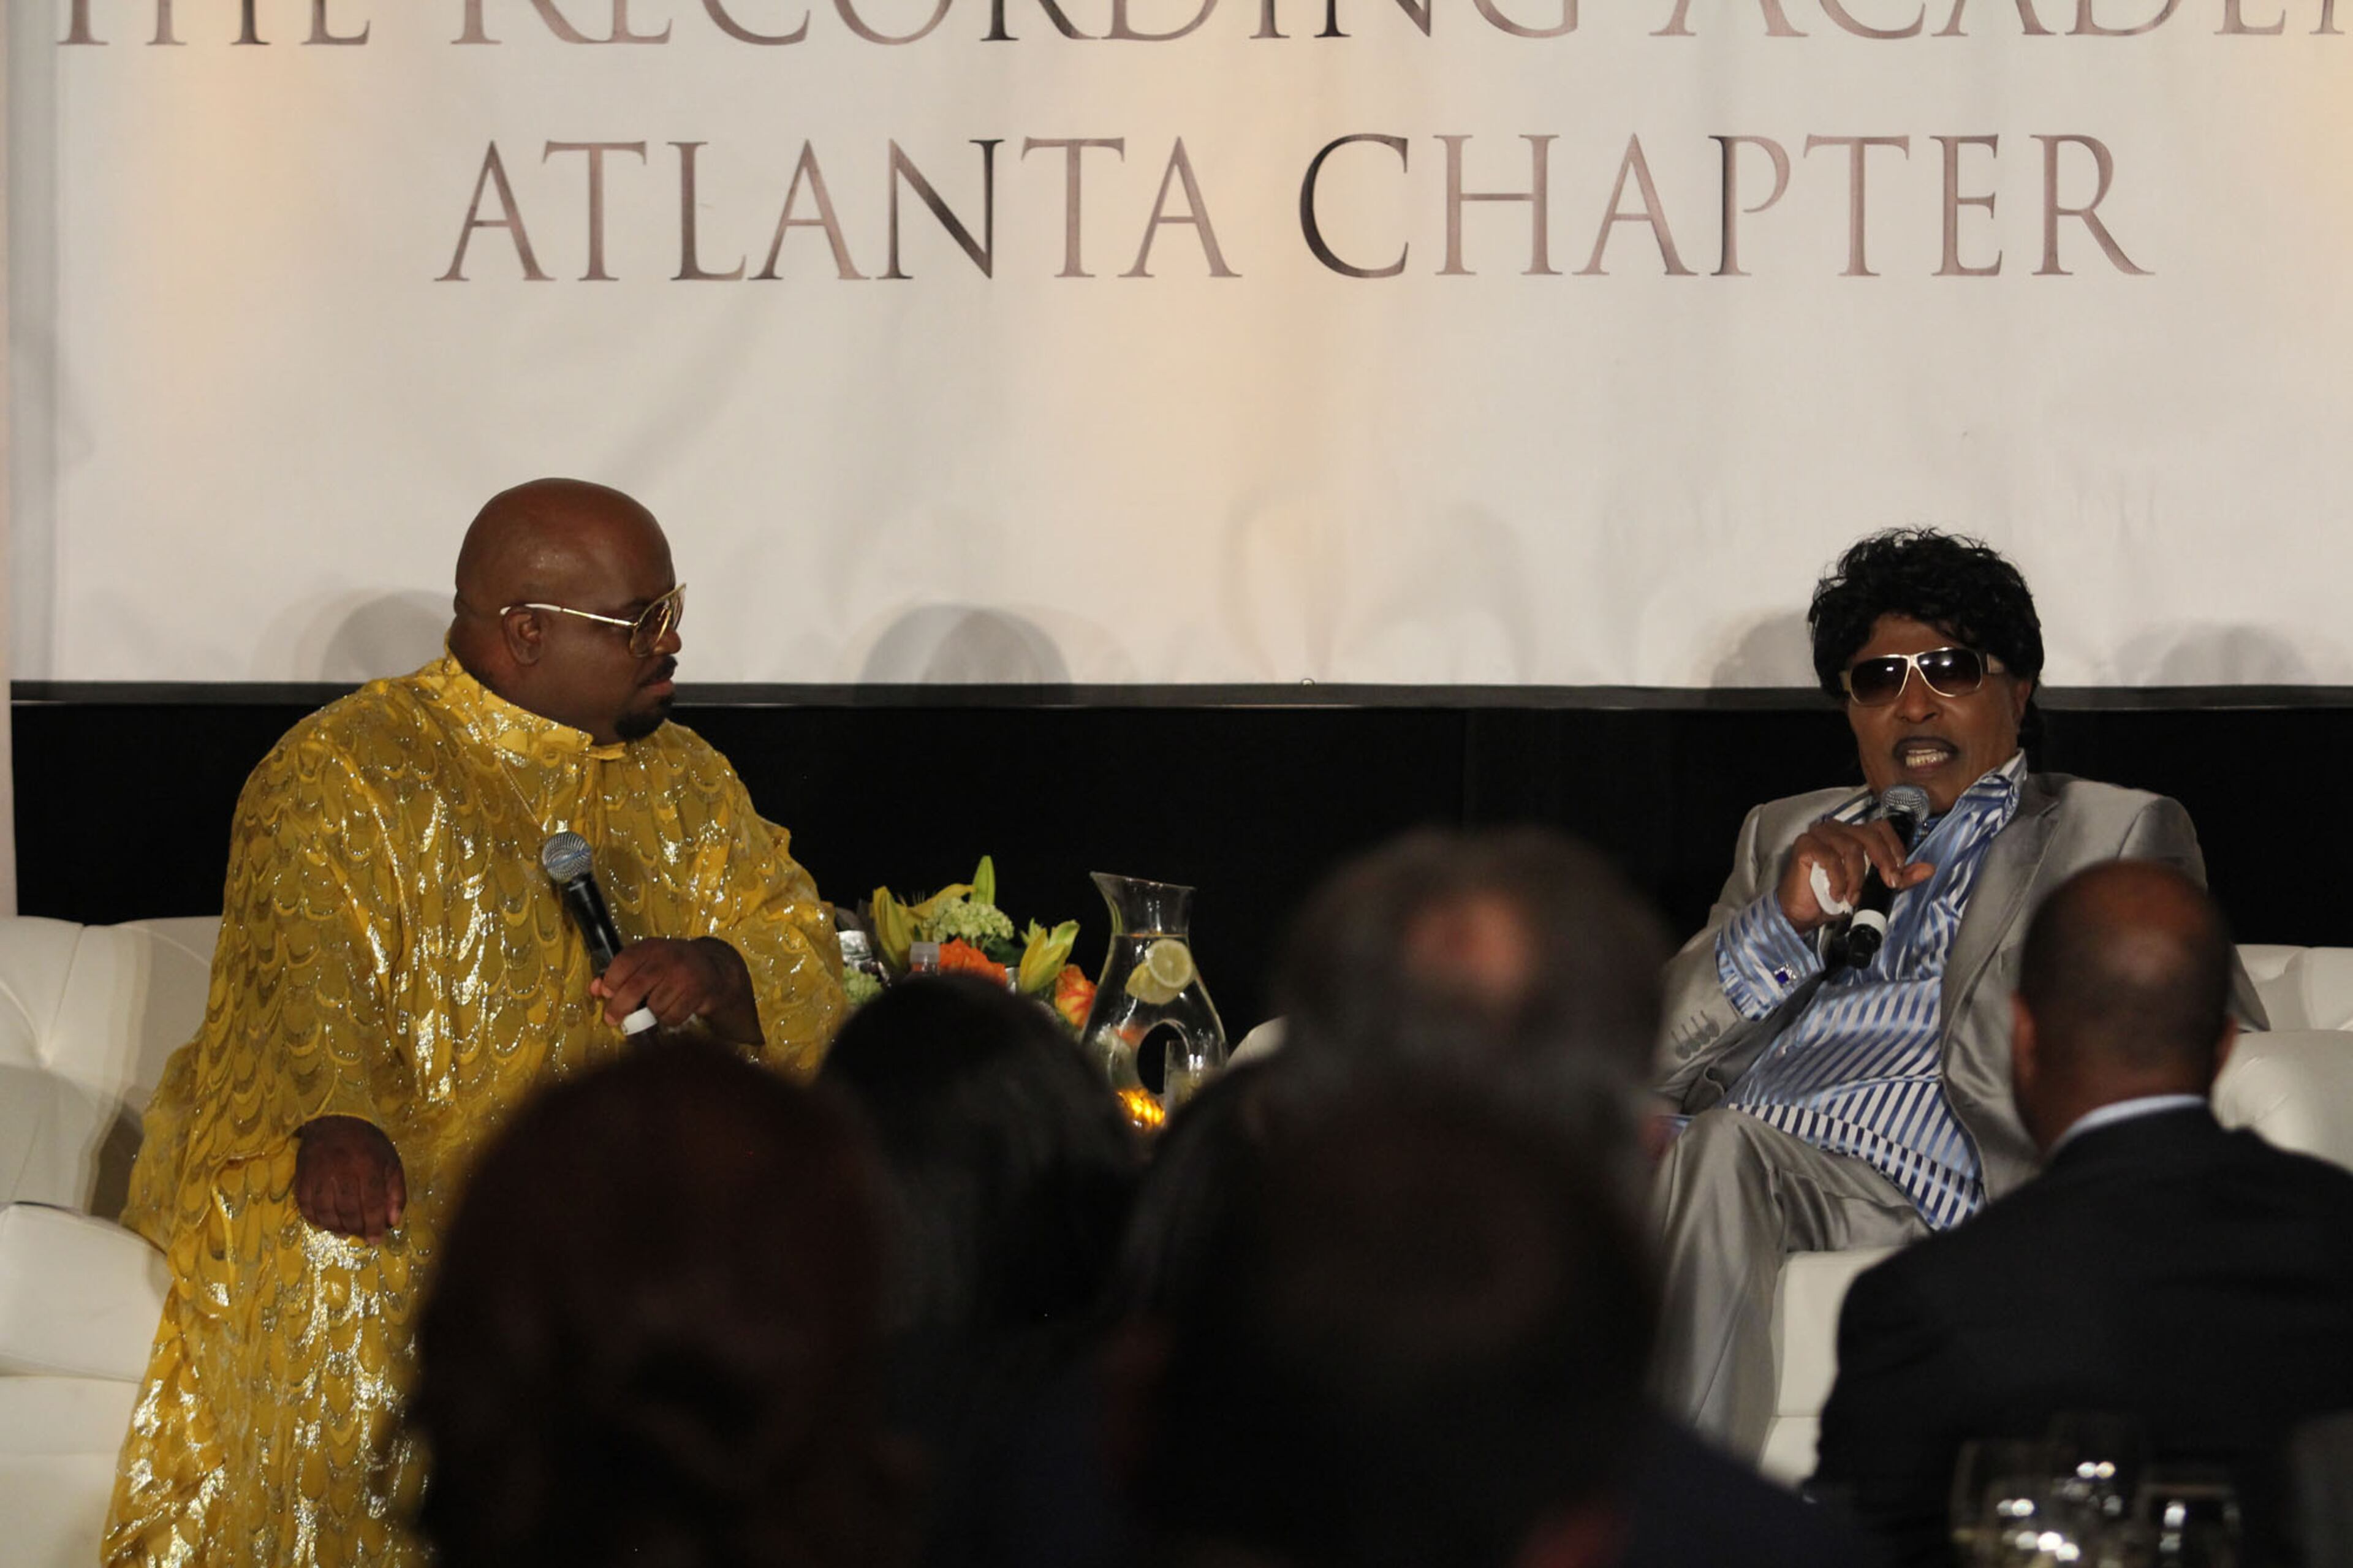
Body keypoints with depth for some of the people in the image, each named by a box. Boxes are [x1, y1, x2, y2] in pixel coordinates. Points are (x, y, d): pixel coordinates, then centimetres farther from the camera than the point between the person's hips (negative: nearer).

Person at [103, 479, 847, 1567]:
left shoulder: (683, 784, 16)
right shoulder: (339, 774, -3)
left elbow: (811, 974, 11)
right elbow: (302, 972, -20)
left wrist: (719, 973, -14)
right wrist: (336, 1122, -42)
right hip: (396, 1161, -4)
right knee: (339, 1268, -35)